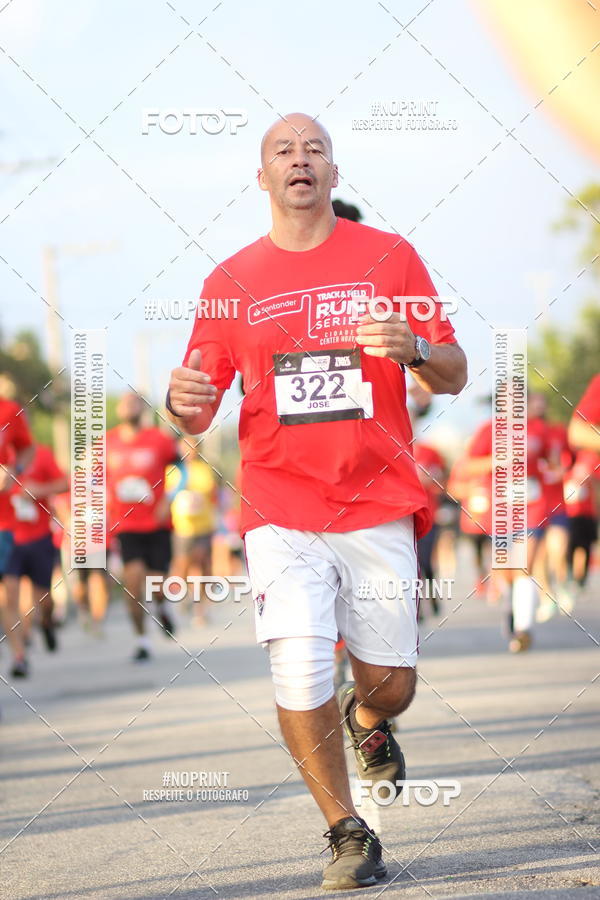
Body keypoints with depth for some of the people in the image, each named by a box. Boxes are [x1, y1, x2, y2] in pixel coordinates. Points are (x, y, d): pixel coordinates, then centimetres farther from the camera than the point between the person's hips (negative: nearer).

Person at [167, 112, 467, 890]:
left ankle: (366, 720, 43)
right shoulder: (231, 281, 7)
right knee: (300, 676, -15)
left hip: (378, 506, 1)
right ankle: (347, 834, 5)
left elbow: (454, 377, 5)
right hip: (282, 511, 0)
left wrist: (413, 349, -18)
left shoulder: (389, 257, 5)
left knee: (391, 684, 4)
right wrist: (183, 402, -16)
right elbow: (197, 413, 9)